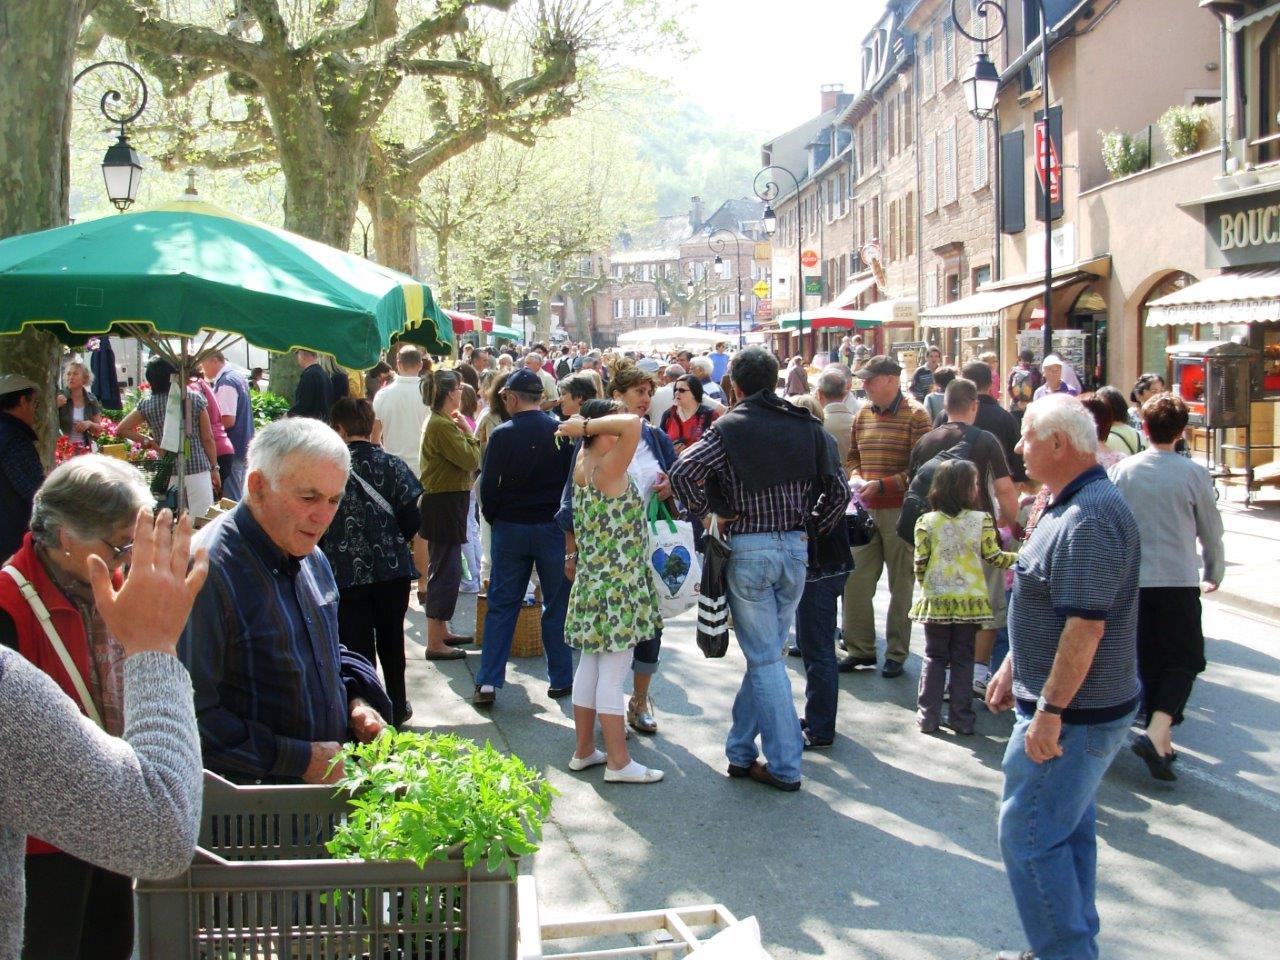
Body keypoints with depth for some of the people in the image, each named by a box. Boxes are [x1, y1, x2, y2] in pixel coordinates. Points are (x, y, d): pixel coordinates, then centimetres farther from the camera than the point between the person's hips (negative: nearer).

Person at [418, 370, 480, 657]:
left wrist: (462, 432, 2)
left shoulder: (438, 421, 14)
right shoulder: (442, 425, -19)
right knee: (446, 571, -7)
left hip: (445, 504, 11)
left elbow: (463, 460, 14)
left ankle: (441, 631, 31)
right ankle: (435, 643, -4)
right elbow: (470, 459, -23)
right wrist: (468, 431, -11)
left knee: (445, 569, 19)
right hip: (445, 504, -11)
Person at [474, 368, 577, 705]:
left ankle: (488, 682, 6)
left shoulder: (502, 435, -9)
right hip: (553, 526, 0)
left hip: (509, 527, 0)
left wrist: (493, 519, 9)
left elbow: (488, 486, -7)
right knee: (557, 606, 10)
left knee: (501, 605, 8)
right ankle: (560, 679, 15)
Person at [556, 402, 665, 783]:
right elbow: (633, 423, -34)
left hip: (592, 582, 9)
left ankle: (584, 750, 25)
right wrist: (588, 425, -24)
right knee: (613, 674, -3)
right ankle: (618, 763, 4)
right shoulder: (608, 469, -21)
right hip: (616, 585, -9)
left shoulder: (583, 464, 6)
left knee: (590, 667, 15)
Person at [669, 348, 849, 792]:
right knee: (765, 653, 15)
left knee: (765, 660, 2)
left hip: (748, 549, -4)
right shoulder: (807, 426, 5)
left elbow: (683, 472, -20)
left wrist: (711, 511, -7)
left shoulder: (731, 427, -8)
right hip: (796, 549, 4)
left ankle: (785, 766, 4)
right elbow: (839, 489, 7)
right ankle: (741, 750, 23)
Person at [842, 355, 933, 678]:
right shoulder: (862, 415, 11)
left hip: (900, 510, -6)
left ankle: (896, 654, 13)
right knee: (855, 581, 4)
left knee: (901, 586, 4)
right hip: (865, 509, 6)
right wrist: (856, 478, 0)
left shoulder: (915, 415, -8)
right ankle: (860, 649, 16)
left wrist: (881, 485, -18)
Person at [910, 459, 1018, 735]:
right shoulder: (982, 520, -6)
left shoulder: (926, 522, -5)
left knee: (934, 658, 11)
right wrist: (1020, 557, 13)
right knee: (963, 659, 9)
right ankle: (962, 718, 11)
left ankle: (928, 715, 8)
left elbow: (920, 563, -4)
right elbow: (993, 556, -3)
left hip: (936, 601, 0)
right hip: (970, 600, 0)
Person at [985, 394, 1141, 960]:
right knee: (1068, 831, 17)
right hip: (1077, 709, 11)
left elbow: (1086, 624, -27)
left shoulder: (1090, 519, -23)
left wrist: (1049, 711, -25)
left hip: (1074, 715, -11)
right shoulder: (1069, 507, 12)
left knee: (1028, 834, -5)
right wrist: (1012, 668, 22)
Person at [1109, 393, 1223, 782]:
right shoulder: (1195, 474, -6)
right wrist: (1214, 575, 20)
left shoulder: (1121, 470, -1)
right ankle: (1157, 733, -16)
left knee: (1150, 661, 15)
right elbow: (1211, 531, 3)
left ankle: (1161, 742, 20)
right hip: (1178, 582, -3)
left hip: (1131, 580, 3)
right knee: (1185, 660, 5)